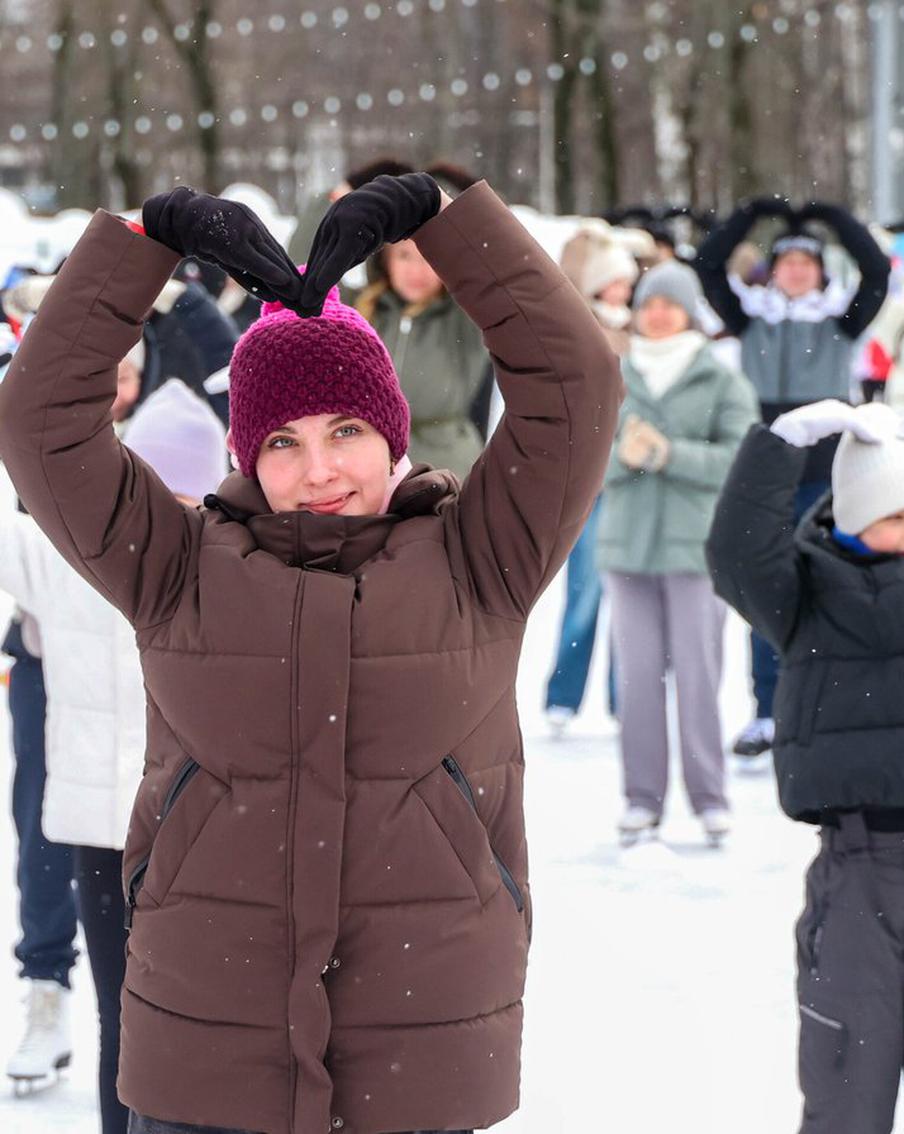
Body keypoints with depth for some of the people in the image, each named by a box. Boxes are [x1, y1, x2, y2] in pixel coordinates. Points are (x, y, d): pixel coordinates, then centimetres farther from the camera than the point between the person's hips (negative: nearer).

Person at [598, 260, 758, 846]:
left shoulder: (723, 383, 2)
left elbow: (740, 459, -6)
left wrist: (670, 453, -17)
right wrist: (620, 454, -13)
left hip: (696, 543, -3)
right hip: (629, 544, 3)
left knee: (697, 671, -5)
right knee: (638, 672, 2)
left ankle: (709, 794, 3)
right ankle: (643, 796, 8)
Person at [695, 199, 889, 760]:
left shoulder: (840, 319, 6)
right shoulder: (753, 318, 9)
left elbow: (878, 270, -6)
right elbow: (709, 265, 3)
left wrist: (832, 215, -4)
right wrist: (753, 213, -1)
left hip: (825, 475, -1)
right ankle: (768, 714, 7)